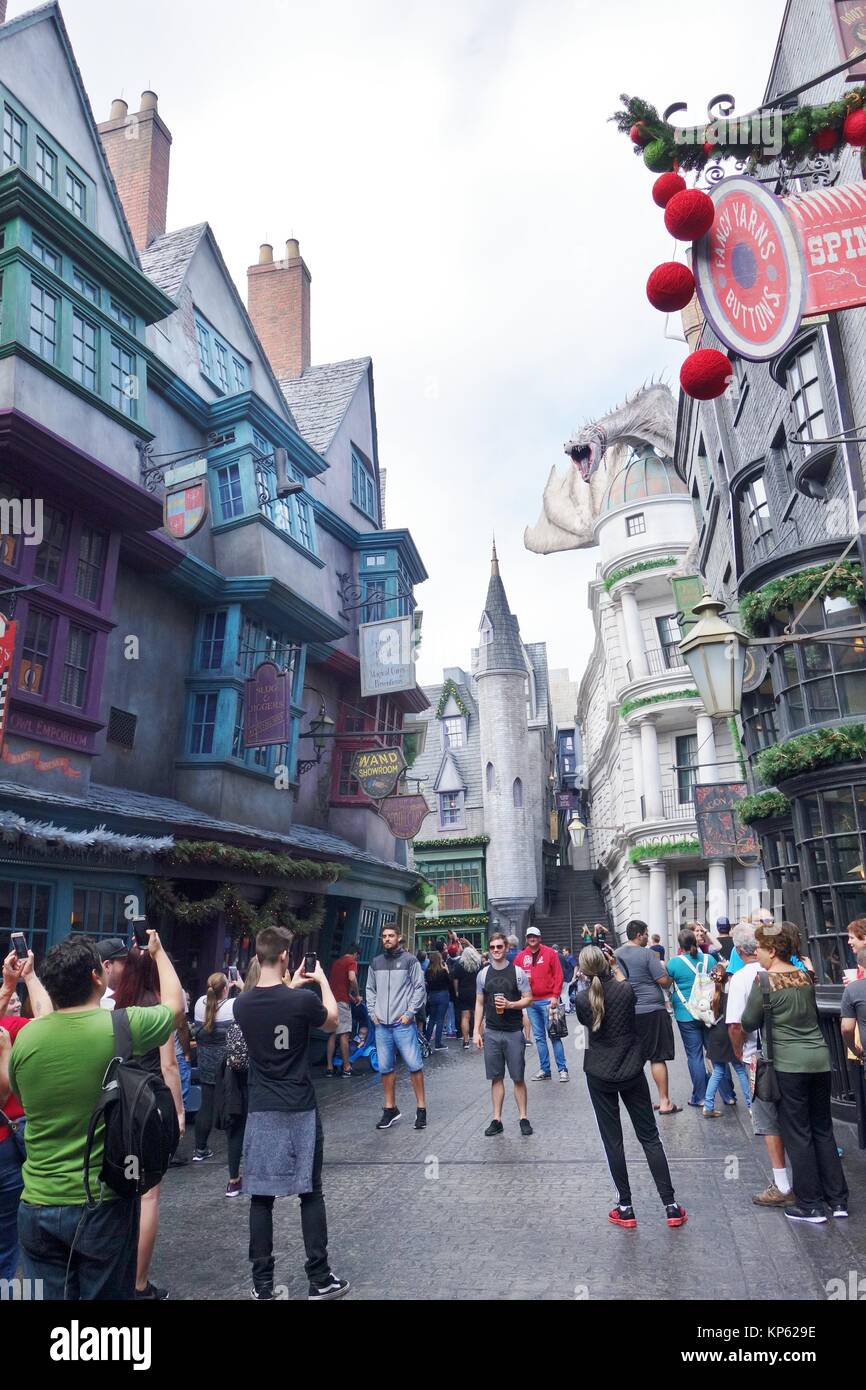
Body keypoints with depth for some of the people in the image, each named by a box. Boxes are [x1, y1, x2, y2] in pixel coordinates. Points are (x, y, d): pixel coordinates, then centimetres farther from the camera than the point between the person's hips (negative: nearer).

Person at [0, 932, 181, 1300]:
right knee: (106, 1294, 14)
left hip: (38, 1207, 3)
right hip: (105, 1205, -3)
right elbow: (175, 1004, 6)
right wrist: (158, 952, 20)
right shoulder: (124, 1027, -16)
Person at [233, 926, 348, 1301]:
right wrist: (322, 980, 14)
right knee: (310, 1193, 10)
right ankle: (319, 1280, 17)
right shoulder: (304, 999, -17)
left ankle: (262, 1283, 18)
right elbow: (332, 1022, 5)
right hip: (300, 1110, -2)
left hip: (261, 1111, 3)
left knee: (261, 1196, 10)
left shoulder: (242, 1004, -6)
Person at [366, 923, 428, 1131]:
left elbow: (420, 988, -3)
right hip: (381, 1024, 4)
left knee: (414, 1064, -4)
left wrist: (410, 1012, -9)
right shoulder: (376, 963, 11)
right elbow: (370, 989, 17)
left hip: (403, 1023, -4)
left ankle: (421, 1108, 9)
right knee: (385, 1067, 9)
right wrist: (373, 1012, 6)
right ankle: (390, 1109, 21)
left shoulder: (409, 960, -2)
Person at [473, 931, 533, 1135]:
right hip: (491, 1032, 3)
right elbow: (479, 1004, 10)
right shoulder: (483, 974, 5)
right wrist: (476, 1031, 4)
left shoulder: (517, 972, -4)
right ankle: (497, 1119, 16)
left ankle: (523, 1118, 16)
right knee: (496, 1078, 8)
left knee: (518, 1078, 4)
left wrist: (510, 1004, -18)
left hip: (513, 1032, -2)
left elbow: (529, 999, -2)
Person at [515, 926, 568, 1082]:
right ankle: (545, 1070, 15)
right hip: (530, 1001, 4)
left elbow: (558, 975, -5)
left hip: (547, 1000, -4)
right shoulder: (521, 956, 7)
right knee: (539, 1037, 9)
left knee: (554, 1035, -3)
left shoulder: (550, 953, -2)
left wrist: (555, 996, -11)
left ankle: (562, 1069, 4)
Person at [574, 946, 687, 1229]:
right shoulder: (626, 990, -14)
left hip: (599, 1075, -1)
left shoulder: (581, 1000, -14)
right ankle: (671, 1206, 14)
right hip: (632, 1071, 1)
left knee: (612, 1141, 9)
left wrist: (589, 977, 9)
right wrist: (615, 967, 17)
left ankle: (625, 1209, 15)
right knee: (650, 1136, 11)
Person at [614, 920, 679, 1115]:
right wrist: (664, 969, 8)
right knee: (658, 1057, 1)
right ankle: (664, 1102, 4)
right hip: (652, 1011, -6)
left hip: (627, 1012, 6)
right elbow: (664, 981, -11)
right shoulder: (646, 953, -12)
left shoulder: (615, 954, 6)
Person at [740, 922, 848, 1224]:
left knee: (798, 1134, 5)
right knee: (823, 1129, 16)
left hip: (789, 1063, -6)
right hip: (819, 1057, 6)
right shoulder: (805, 975, 5)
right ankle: (838, 1199, 22)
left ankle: (810, 1205, 12)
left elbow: (748, 1023, -5)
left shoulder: (763, 980, -13)